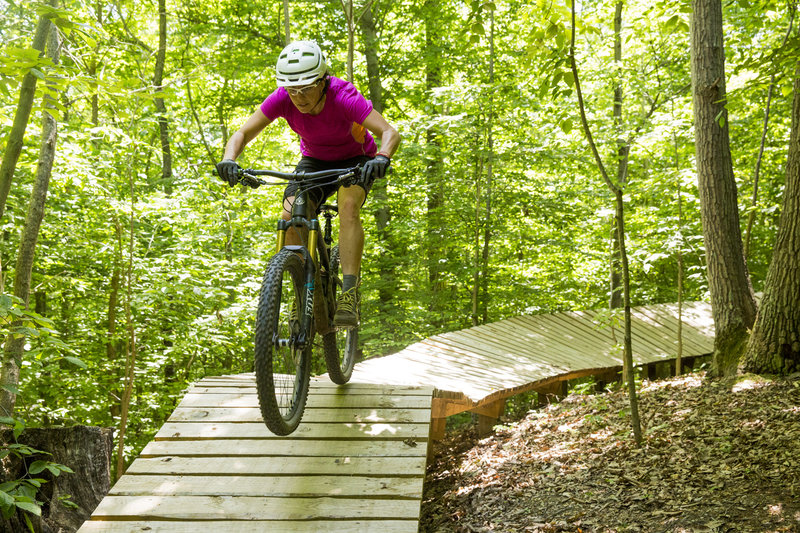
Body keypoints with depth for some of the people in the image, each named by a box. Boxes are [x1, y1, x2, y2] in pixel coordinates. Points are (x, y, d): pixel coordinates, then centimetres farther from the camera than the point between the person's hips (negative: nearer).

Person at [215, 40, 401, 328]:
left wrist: (382, 158, -61)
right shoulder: (282, 99, -24)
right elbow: (243, 133, -18)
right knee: (289, 218, -21)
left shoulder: (344, 97, -34)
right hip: (315, 161, 3)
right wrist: (229, 160, -39)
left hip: (355, 159, -3)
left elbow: (390, 133, -40)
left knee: (348, 207, -34)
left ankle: (349, 294, -33)